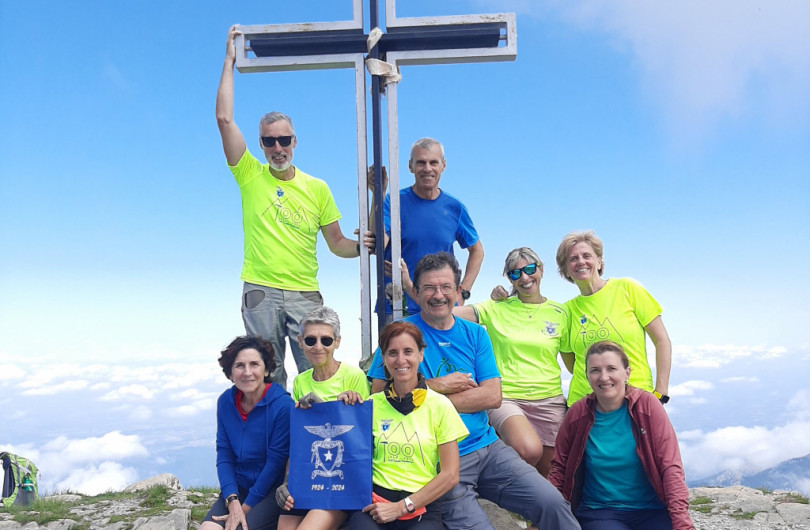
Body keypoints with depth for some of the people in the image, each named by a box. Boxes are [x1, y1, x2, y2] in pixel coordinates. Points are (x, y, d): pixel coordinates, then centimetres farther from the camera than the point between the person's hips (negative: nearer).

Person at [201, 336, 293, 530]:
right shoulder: (225, 401, -1)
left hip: (273, 491, -4)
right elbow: (224, 455, -1)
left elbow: (276, 462, -15)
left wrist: (246, 507, -12)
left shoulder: (283, 405, -18)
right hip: (238, 488, 4)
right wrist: (233, 502, -13)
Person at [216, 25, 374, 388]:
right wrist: (230, 61, 0)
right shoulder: (250, 176, 5)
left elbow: (337, 244, 10)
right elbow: (224, 118, -3)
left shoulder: (317, 188, 8)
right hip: (260, 292, 0)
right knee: (267, 378, 6)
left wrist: (360, 246, -12)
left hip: (305, 294, 1)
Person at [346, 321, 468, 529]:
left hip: (421, 506, -1)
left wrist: (401, 507, -7)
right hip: (374, 502, 1)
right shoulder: (372, 403, 8)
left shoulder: (440, 405, 1)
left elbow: (450, 475, 0)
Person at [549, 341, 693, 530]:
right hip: (599, 512, -1)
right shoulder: (578, 414, -2)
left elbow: (671, 466, -8)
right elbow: (560, 468, 6)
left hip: (652, 511, 1)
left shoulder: (647, 405, -5)